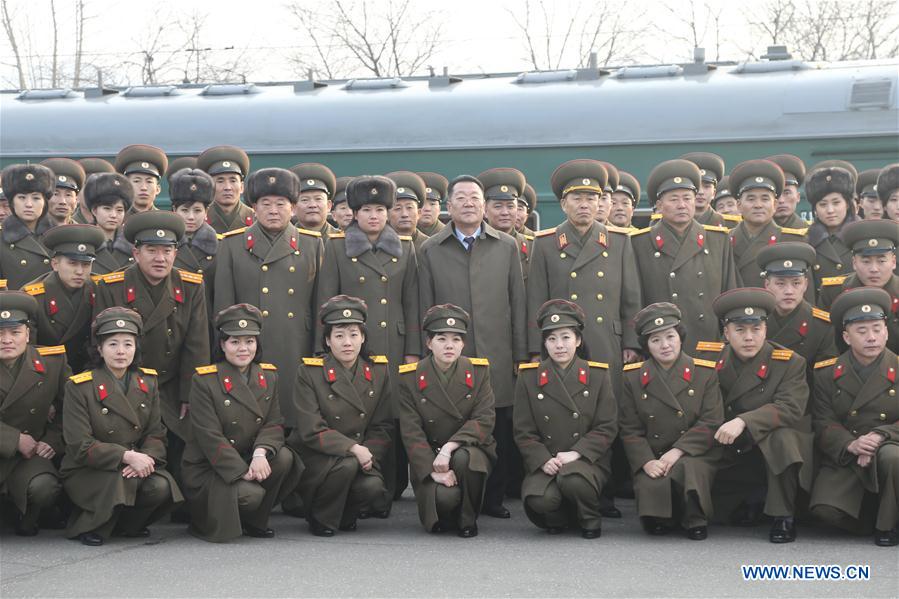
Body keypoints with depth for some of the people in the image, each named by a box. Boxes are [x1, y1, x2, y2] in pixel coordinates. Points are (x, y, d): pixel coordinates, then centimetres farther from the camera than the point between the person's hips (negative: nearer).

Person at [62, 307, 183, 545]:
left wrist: (147, 458, -20)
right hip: (87, 472, -4)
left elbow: (156, 434, 4)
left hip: (137, 464, 4)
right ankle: (89, 527, -5)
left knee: (161, 487, -25)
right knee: (120, 482, -34)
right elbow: (80, 446, -14)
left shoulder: (148, 382, 7)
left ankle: (126, 524, 5)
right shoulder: (79, 387, -8)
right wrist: (127, 456, -25)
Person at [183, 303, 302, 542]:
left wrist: (261, 453, -23)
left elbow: (274, 423, 0)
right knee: (251, 494, -29)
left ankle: (254, 522, -3)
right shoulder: (204, 381, -10)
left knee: (284, 458, -23)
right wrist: (243, 471, -22)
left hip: (249, 458, 5)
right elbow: (210, 436, -15)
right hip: (209, 467, -5)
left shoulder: (268, 376, 7)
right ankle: (204, 518, 3)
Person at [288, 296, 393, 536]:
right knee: (347, 464, -34)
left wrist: (369, 455, -14)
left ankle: (346, 515, 8)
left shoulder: (378, 371, 4)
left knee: (373, 488, -27)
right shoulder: (309, 372, -7)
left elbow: (383, 427, 6)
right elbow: (311, 431, -14)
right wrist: (354, 448, -25)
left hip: (364, 455, 3)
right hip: (317, 457, -3)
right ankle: (321, 519, -8)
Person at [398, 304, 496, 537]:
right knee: (445, 497, -31)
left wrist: (449, 448, -22)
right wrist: (434, 470, -20)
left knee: (463, 458, -35)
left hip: (470, 450, 1)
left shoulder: (479, 371, -2)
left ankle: (468, 520, -9)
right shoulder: (409, 377, -4)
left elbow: (484, 420, -9)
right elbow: (411, 432, -8)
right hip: (428, 458, -1)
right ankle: (441, 518, 8)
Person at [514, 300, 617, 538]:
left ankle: (591, 519, -3)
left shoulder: (597, 375, 4)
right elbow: (524, 432, 3)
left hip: (588, 459, -1)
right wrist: (543, 460, -14)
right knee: (540, 499, -30)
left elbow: (607, 427, 0)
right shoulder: (529, 377, 6)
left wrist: (576, 453, -15)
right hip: (544, 462, 1)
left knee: (573, 479, -35)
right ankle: (558, 517, 7)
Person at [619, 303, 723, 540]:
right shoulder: (633, 378, 7)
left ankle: (695, 520, -9)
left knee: (686, 469, -36)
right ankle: (662, 519, 5)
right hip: (652, 460, 1)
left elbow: (712, 423, -5)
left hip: (694, 455, -1)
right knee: (652, 489, -30)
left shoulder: (705, 373, 4)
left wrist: (677, 451, -17)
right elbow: (630, 431, 4)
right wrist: (647, 462, -15)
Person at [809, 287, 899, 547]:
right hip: (844, 457, 1)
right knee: (825, 508, -25)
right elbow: (824, 423, -2)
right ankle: (868, 519, 10)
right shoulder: (827, 374, 6)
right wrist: (851, 444, -22)